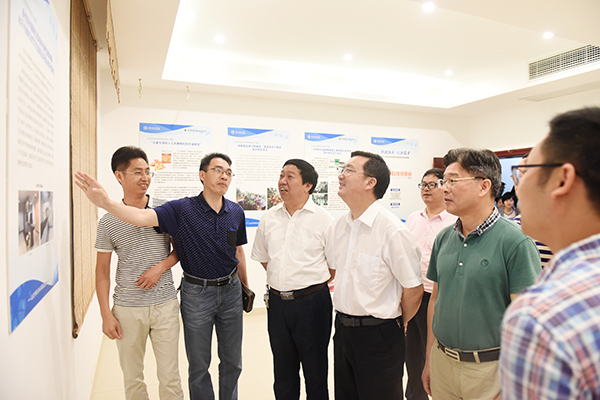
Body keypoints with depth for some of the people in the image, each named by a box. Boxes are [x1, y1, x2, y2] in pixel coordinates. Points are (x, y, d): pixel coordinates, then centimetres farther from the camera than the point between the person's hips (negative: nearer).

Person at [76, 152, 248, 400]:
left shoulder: (236, 212, -2)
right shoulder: (182, 209, -13)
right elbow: (143, 217, -27)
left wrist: (246, 286, 17)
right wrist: (106, 203, -45)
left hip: (230, 290, 3)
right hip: (196, 293, -3)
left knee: (232, 361, 18)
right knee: (199, 365, 13)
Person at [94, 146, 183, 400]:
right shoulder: (108, 222, -3)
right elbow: (102, 271, 2)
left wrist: (160, 267, -10)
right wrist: (106, 314, -2)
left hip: (165, 304, 0)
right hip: (128, 308, 0)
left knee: (170, 376, 8)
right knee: (132, 377, 14)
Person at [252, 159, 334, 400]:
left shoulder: (323, 220, -8)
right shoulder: (268, 219, 5)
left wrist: (312, 285, 4)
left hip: (312, 301, -4)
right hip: (277, 301, 4)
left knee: (315, 370, 10)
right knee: (283, 371, 19)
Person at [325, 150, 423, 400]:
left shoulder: (392, 230, -20)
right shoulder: (340, 226, 2)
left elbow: (414, 289, -14)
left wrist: (397, 324, 2)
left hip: (378, 334, -6)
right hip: (342, 329, 6)